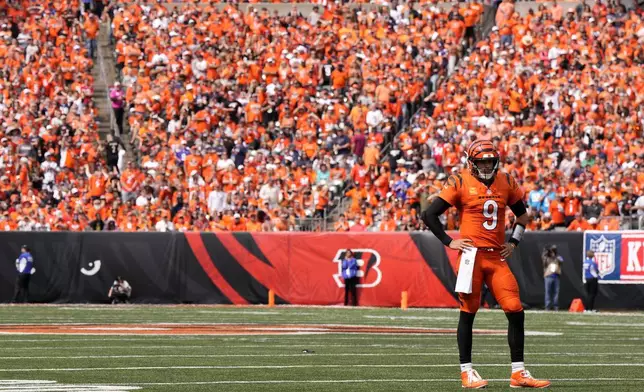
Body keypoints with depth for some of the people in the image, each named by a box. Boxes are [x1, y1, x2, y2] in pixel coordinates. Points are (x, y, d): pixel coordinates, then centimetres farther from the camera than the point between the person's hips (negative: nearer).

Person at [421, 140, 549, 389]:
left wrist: (514, 242, 13)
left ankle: (518, 373, 3)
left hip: (497, 257, 4)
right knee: (468, 313, 2)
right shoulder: (460, 183, -4)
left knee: (516, 312, -3)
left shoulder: (506, 182, 10)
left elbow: (522, 214, 25)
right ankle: (466, 372, 9)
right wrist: (449, 242, -6)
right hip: (472, 255, -4)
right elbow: (429, 215, -4)